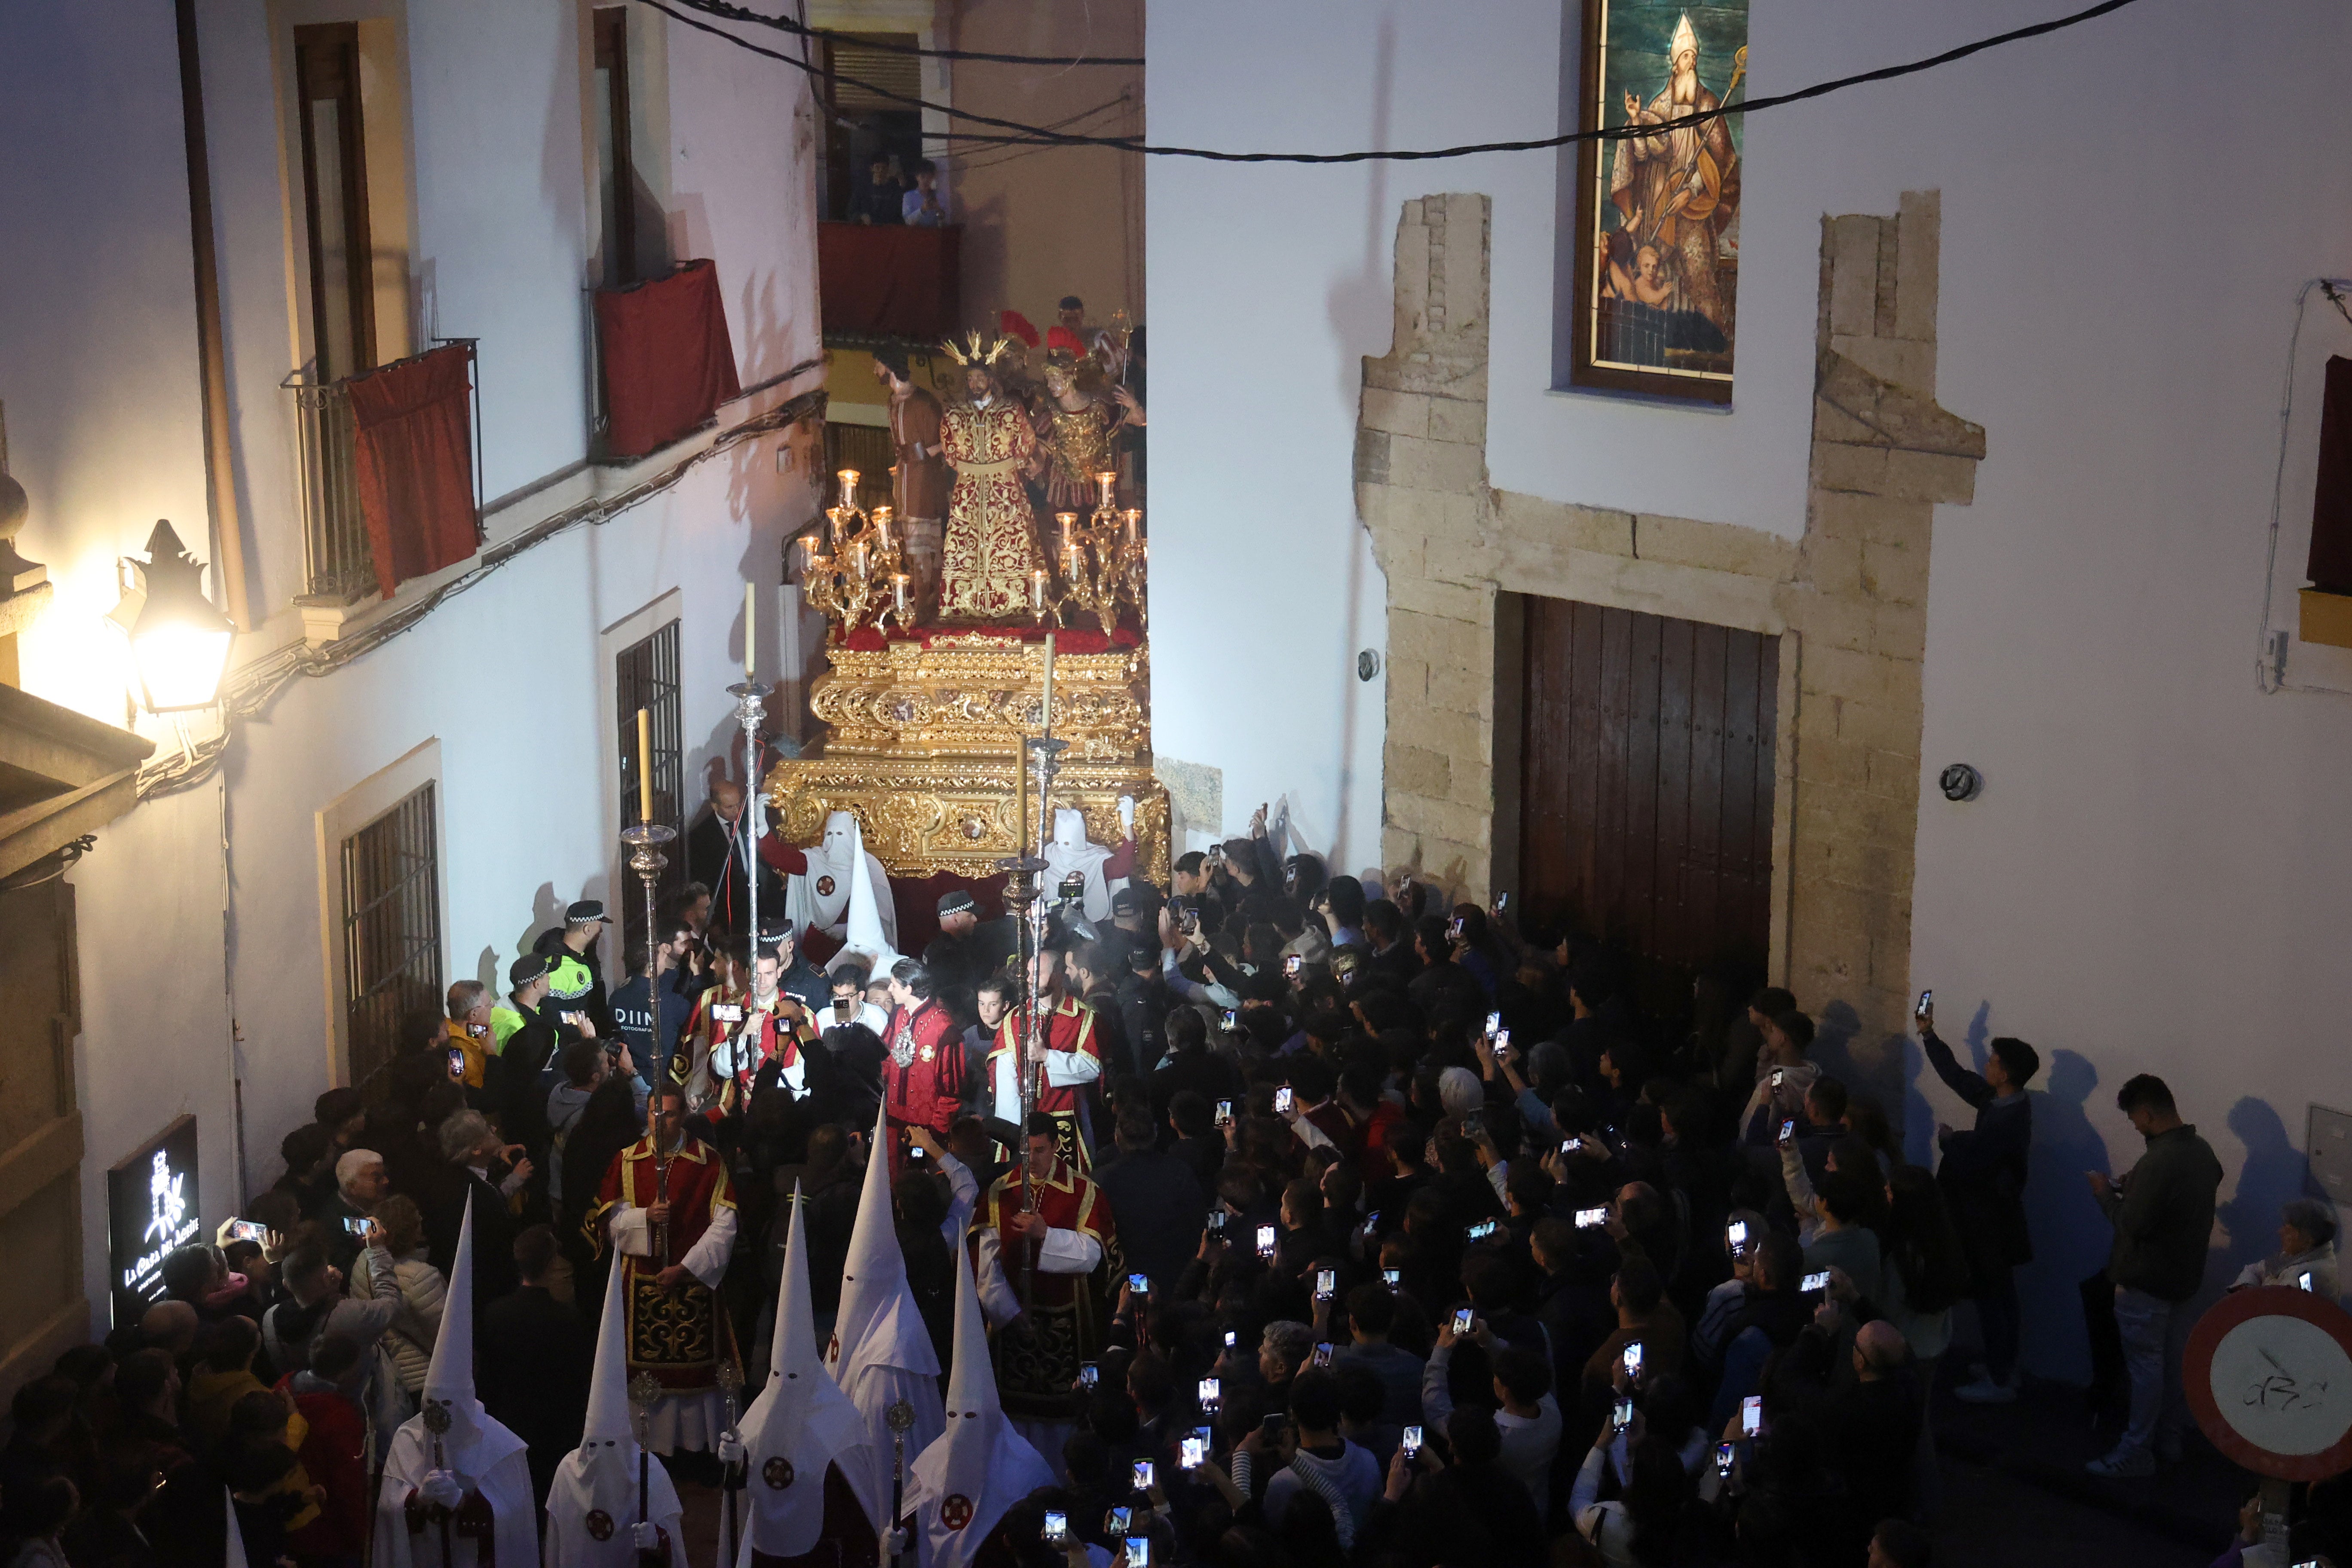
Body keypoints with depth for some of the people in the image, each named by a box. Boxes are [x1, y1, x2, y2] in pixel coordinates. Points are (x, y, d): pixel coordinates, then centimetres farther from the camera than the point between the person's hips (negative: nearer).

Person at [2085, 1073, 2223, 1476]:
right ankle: (2169, 1437, 31)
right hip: (2185, 1274, 9)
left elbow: (2132, 1224, -25)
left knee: (2145, 1365, 0)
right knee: (2175, 1360, 18)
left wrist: (2107, 1194, -9)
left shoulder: (2158, 1163, -28)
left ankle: (2136, 1452, 9)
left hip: (2147, 1281, -9)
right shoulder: (2202, 1151, 2)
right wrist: (2134, 1186, 10)